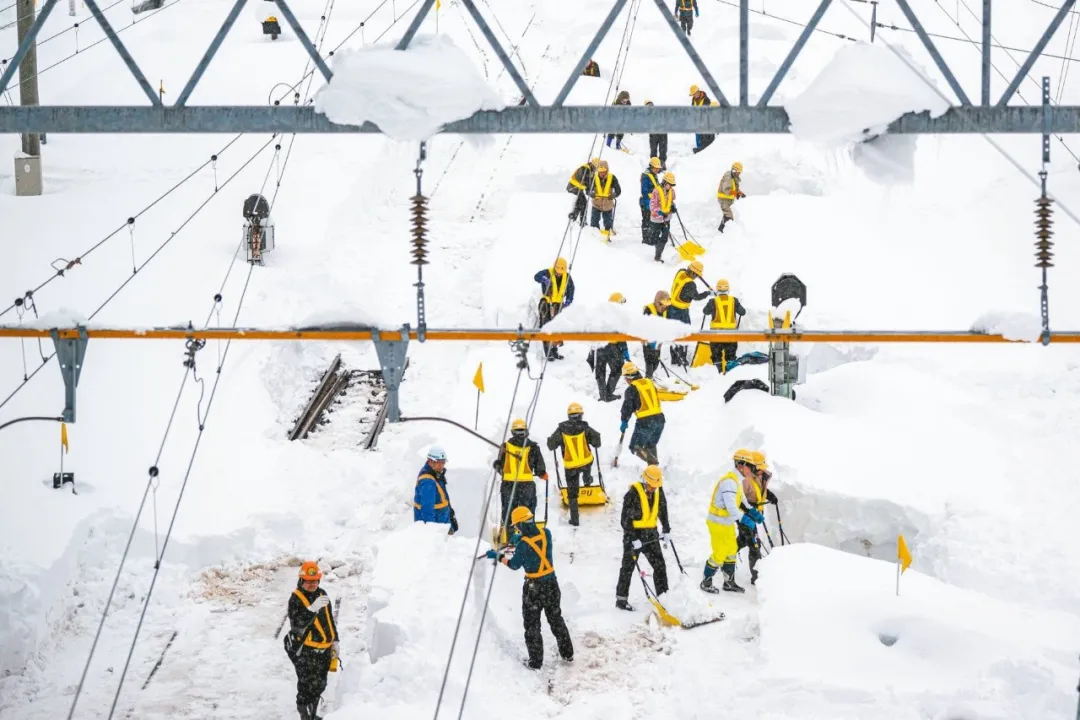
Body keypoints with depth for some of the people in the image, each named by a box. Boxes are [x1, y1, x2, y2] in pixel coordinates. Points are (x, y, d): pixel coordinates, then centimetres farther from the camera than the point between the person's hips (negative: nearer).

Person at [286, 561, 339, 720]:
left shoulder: (322, 594, 9)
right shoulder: (295, 599, -13)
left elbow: (330, 619, 20)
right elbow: (297, 624, -26)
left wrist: (334, 641, 21)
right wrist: (312, 609, -38)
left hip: (324, 649, 7)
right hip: (305, 651, -7)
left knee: (319, 686, 16)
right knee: (307, 686, -10)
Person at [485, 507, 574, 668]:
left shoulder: (523, 544, -21)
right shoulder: (546, 533, -10)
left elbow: (514, 565, -5)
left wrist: (497, 556, 7)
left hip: (533, 587, -5)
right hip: (551, 583, 5)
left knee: (532, 625, 10)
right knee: (556, 619, 23)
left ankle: (536, 661, 13)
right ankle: (567, 654, 30)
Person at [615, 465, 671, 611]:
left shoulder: (658, 491, -1)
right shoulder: (633, 493, -20)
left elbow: (662, 510, 15)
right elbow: (626, 519, -19)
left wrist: (666, 530, 13)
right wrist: (633, 539, -21)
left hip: (651, 533, 6)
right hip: (634, 534, -6)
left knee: (660, 565, 3)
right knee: (628, 567, 3)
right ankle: (621, 599, 11)